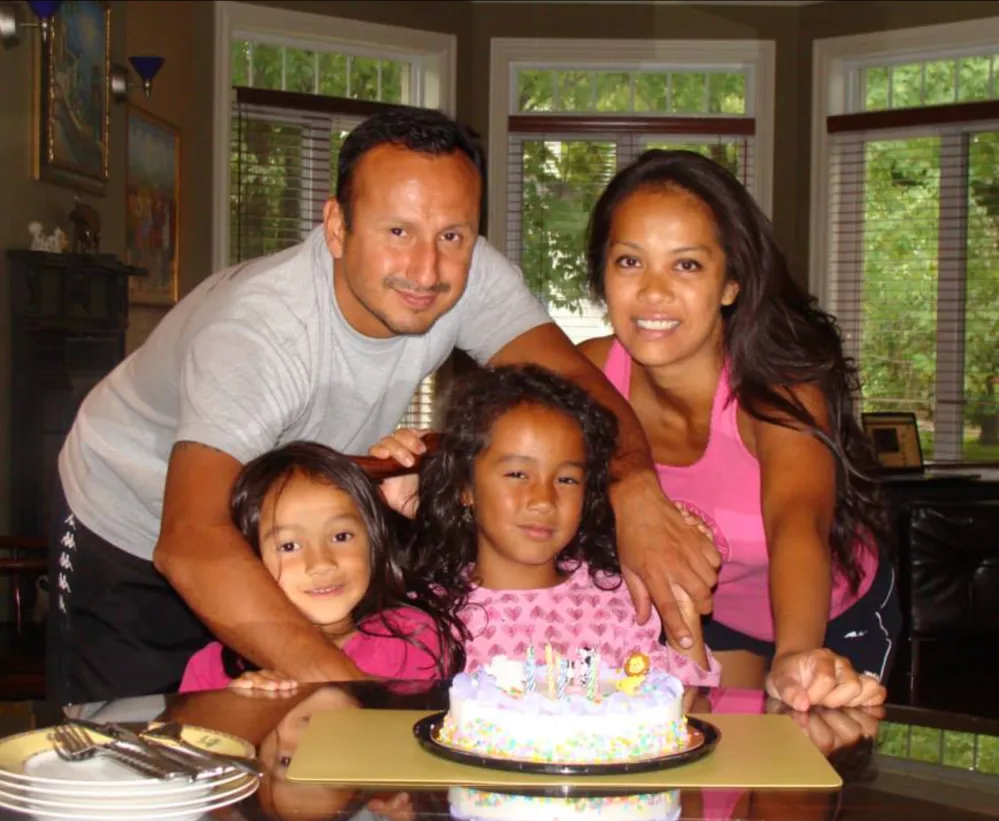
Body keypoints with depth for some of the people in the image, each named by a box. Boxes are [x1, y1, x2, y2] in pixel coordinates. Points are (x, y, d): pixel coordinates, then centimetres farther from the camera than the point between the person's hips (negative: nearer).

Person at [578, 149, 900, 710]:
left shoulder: (779, 388, -35)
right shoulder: (589, 375, -24)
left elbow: (798, 520, -52)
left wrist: (796, 659, -70)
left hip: (832, 620, -2)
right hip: (703, 612, 3)